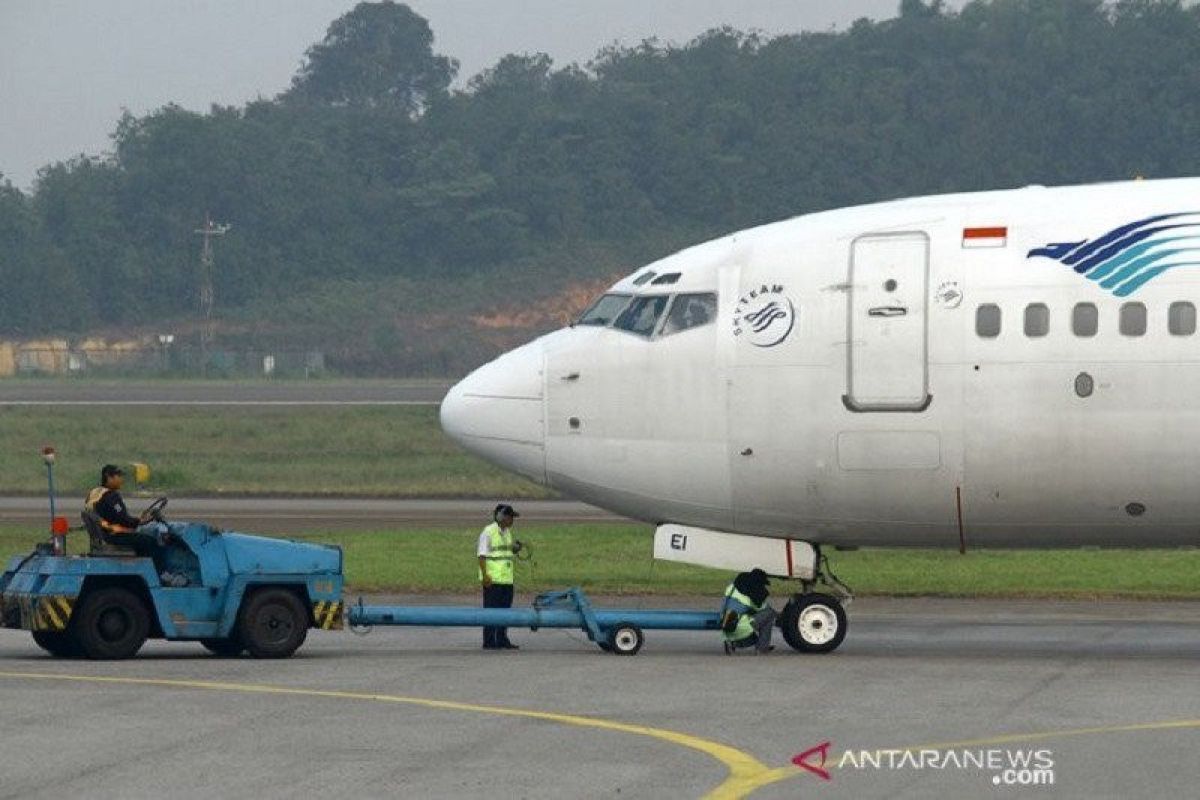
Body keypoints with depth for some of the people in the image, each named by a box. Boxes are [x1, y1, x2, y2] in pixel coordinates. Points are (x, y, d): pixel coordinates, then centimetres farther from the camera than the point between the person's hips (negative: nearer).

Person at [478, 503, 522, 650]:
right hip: (492, 579, -8)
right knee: (491, 610, -5)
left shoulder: (507, 532, 15)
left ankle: (502, 640, 18)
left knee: (505, 609, 11)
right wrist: (485, 575, -20)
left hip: (506, 578, 8)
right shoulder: (488, 532, -11)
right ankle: (489, 642, -2)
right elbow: (482, 555, -14)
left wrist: (516, 548, 6)